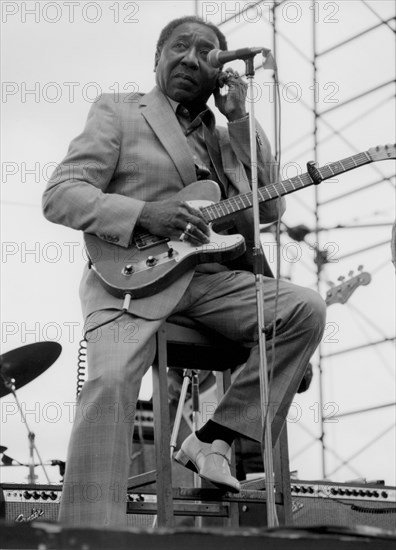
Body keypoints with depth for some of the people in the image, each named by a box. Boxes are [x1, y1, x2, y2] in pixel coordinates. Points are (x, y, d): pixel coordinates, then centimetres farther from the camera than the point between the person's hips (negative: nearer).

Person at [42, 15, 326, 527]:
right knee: (110, 380, -31)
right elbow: (58, 196, -3)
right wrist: (145, 213, -18)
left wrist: (240, 120, 6)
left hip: (208, 279, 5)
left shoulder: (224, 137, 24)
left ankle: (212, 439, -12)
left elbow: (270, 210, 13)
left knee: (305, 309, -16)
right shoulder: (117, 111, 8)